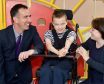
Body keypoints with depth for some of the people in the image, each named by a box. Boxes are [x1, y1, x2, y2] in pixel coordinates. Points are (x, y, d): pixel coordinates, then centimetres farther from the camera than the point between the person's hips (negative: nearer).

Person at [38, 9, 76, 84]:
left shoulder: (71, 33, 2)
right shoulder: (48, 33, 7)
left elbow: (68, 42, -23)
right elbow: (48, 46, -14)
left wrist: (65, 49, -49)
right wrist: (58, 52, -38)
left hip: (66, 59, -1)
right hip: (51, 58, 2)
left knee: (57, 71, -34)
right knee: (45, 71, -31)